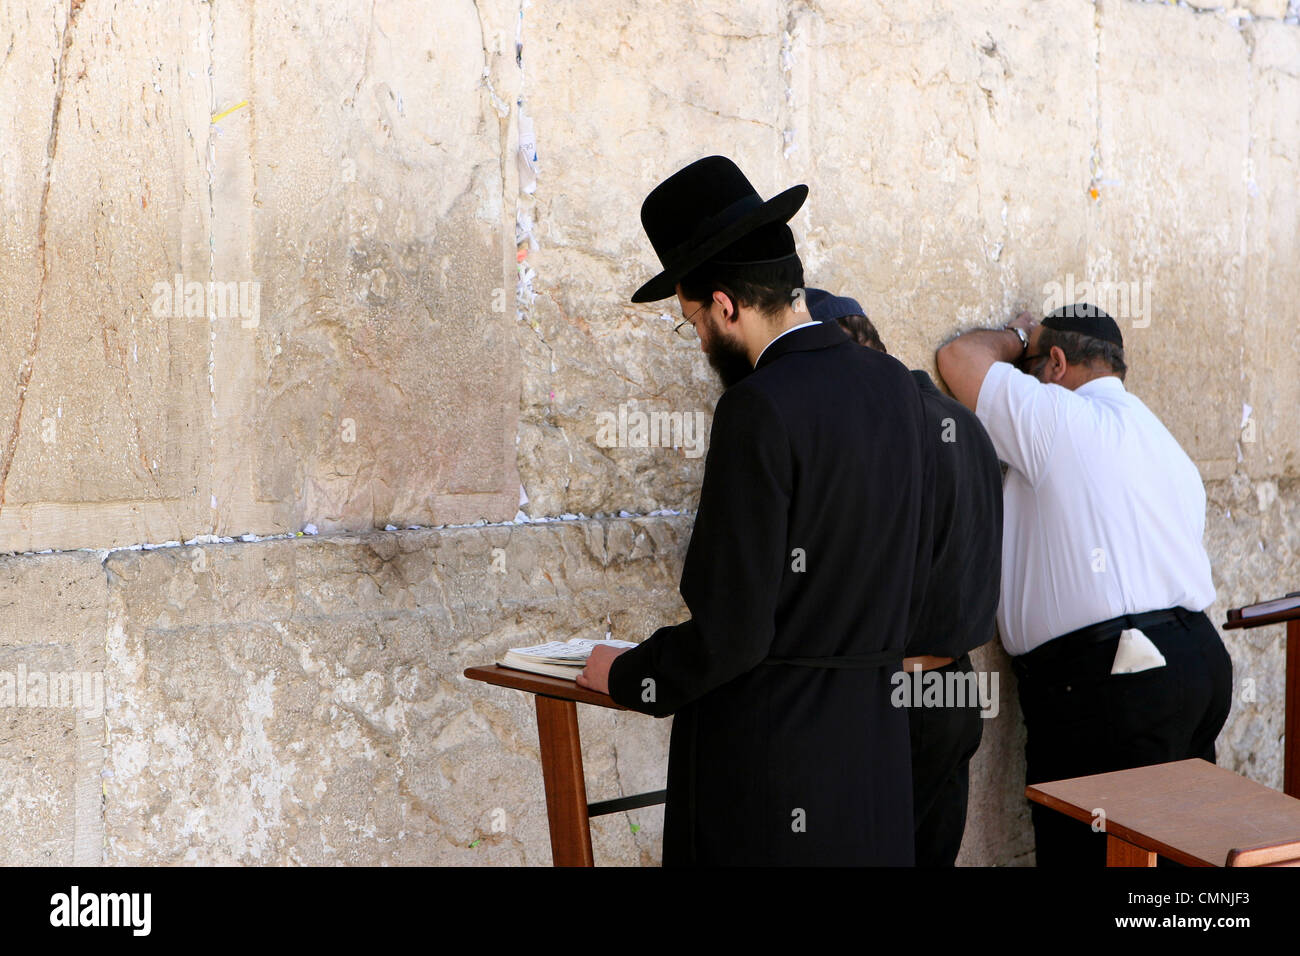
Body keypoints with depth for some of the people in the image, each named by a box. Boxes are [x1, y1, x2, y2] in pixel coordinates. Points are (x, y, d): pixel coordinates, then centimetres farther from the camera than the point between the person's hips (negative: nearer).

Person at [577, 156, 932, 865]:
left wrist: (625, 675, -3)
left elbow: (732, 632, -19)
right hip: (872, 735, 8)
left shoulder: (760, 411, -19)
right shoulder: (893, 387, 5)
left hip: (764, 746, -8)